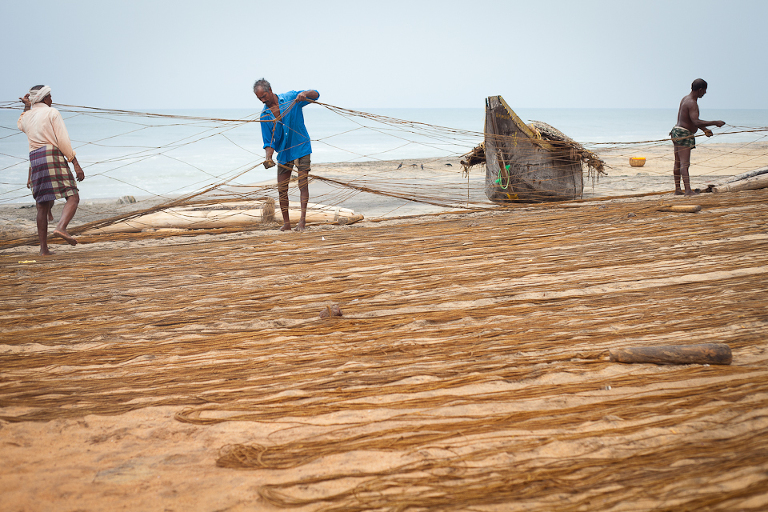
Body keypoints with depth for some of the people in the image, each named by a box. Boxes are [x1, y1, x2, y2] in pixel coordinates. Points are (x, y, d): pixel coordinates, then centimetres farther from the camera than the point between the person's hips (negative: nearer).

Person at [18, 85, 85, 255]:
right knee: (73, 197, -11)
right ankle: (61, 227, -38)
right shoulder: (52, 112, 2)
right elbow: (63, 140, -7)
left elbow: (20, 125, 47)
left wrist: (26, 107, 36)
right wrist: (76, 164, -8)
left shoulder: (27, 117, 18)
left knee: (43, 206, 9)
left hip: (35, 161, 6)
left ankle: (43, 248, 5)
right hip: (53, 157, -6)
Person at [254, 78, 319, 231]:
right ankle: (286, 223, 11)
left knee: (303, 184, -13)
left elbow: (316, 95, -5)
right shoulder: (265, 116, -2)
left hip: (301, 147, -3)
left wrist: (305, 94, -28)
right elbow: (269, 141, -2)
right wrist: (268, 157, -21)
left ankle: (302, 218, -11)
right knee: (282, 189, 2)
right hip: (283, 153, 3)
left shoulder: (290, 98, -7)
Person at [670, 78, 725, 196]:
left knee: (678, 163, 13)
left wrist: (704, 129, 21)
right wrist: (715, 123, -27)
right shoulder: (692, 103, -20)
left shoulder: (685, 99, 12)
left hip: (677, 131, 11)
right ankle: (688, 190, -27)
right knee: (685, 164, -18)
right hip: (683, 134, -11)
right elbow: (696, 122, -31)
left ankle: (677, 189, 19)